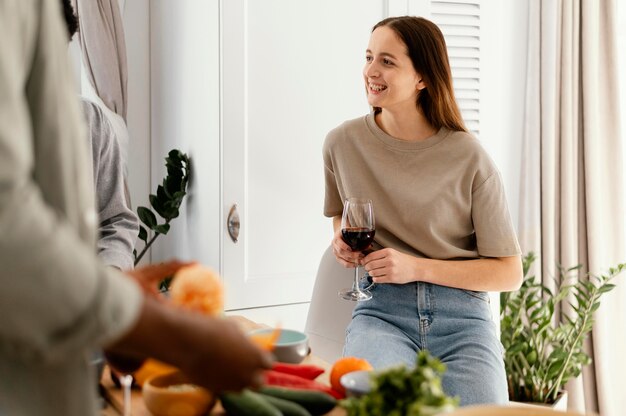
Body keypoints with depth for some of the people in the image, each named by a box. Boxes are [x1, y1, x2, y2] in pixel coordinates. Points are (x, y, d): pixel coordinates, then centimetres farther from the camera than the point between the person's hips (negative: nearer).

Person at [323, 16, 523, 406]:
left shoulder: (469, 158, -4)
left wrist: (417, 267, -11)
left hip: (461, 314, 0)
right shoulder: (342, 143, 4)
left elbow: (509, 273, 0)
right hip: (381, 310, 0)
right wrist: (343, 240, 3)